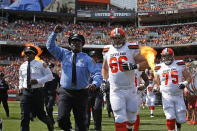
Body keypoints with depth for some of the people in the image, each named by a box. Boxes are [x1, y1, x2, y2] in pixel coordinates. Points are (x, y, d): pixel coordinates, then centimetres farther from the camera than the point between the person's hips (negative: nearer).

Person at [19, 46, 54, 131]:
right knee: (24, 116, -6)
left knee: (40, 114, 9)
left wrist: (38, 81, -17)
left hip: (37, 92, -3)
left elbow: (50, 76, -4)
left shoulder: (41, 64, -3)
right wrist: (21, 87, 8)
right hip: (25, 92, 3)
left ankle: (49, 122, 40)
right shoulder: (22, 66, 11)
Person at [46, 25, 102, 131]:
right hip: (65, 92, 0)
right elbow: (50, 46, 7)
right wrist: (54, 33, -9)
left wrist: (95, 84, -28)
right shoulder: (64, 54, 11)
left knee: (81, 121, 3)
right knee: (62, 118, -16)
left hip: (81, 93, 0)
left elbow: (97, 73, -6)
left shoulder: (87, 59, 4)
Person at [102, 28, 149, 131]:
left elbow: (146, 63, -1)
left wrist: (134, 66, -17)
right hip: (115, 91, 1)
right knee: (120, 120, -10)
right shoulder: (108, 51, 9)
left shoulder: (131, 49, 0)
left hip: (130, 90, 0)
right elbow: (105, 68, 25)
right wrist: (105, 80, 11)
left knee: (131, 118, 10)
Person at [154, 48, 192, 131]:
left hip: (178, 96, 0)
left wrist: (184, 83, -12)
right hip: (167, 96, 0)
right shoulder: (159, 68, 5)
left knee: (180, 119, 2)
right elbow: (157, 83, 15)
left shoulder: (179, 65, 1)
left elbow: (188, 77, 7)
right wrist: (156, 88, -6)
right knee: (170, 118, -12)